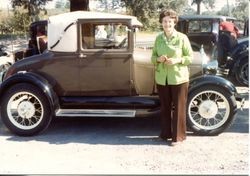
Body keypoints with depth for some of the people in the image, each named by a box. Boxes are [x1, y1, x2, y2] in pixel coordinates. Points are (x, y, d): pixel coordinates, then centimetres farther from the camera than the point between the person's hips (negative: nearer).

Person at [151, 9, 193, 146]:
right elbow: (153, 57, 11)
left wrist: (177, 60, -18)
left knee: (178, 107, 3)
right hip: (162, 78, 4)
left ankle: (178, 136, 14)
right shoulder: (158, 38, 5)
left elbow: (190, 57, -2)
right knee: (165, 107, 13)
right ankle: (165, 133, 27)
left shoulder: (182, 38, -5)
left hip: (179, 78, -4)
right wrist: (159, 59, -11)